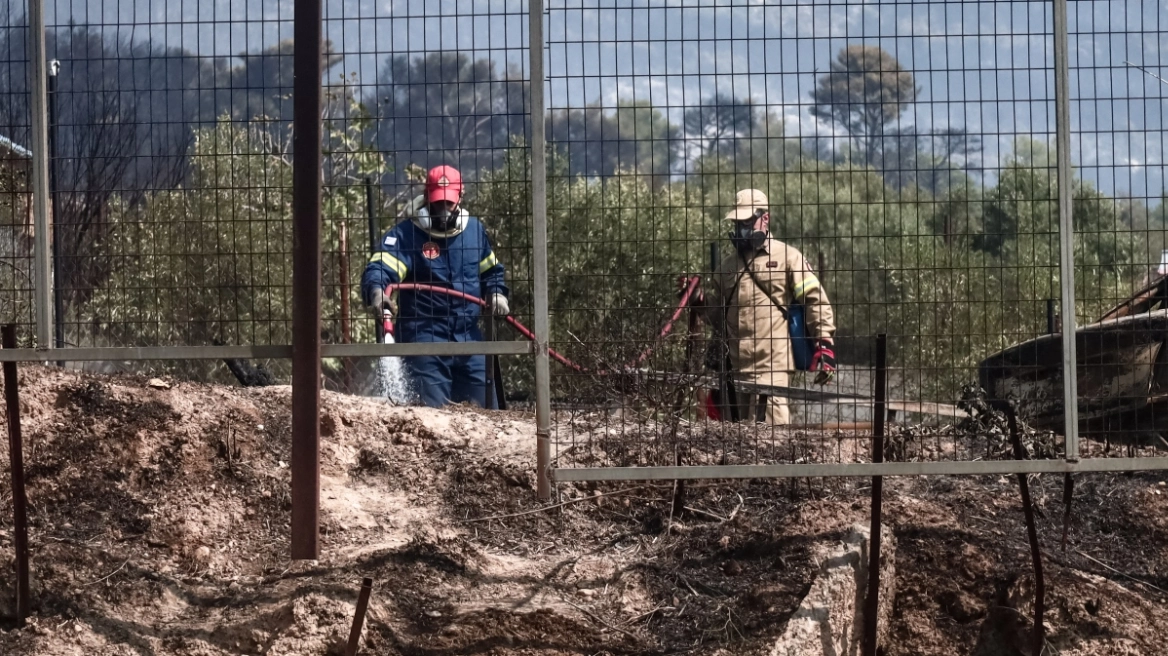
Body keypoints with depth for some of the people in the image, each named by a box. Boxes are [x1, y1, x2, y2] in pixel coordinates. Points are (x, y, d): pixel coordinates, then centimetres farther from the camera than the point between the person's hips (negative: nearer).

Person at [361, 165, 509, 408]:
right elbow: (380, 268, -23)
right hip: (423, 337, -5)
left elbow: (491, 270, 25)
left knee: (486, 407, 10)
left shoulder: (475, 230, 10)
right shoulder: (406, 234, -8)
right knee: (432, 412, -9)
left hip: (468, 336, 5)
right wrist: (376, 291, -45)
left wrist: (496, 293, 4)